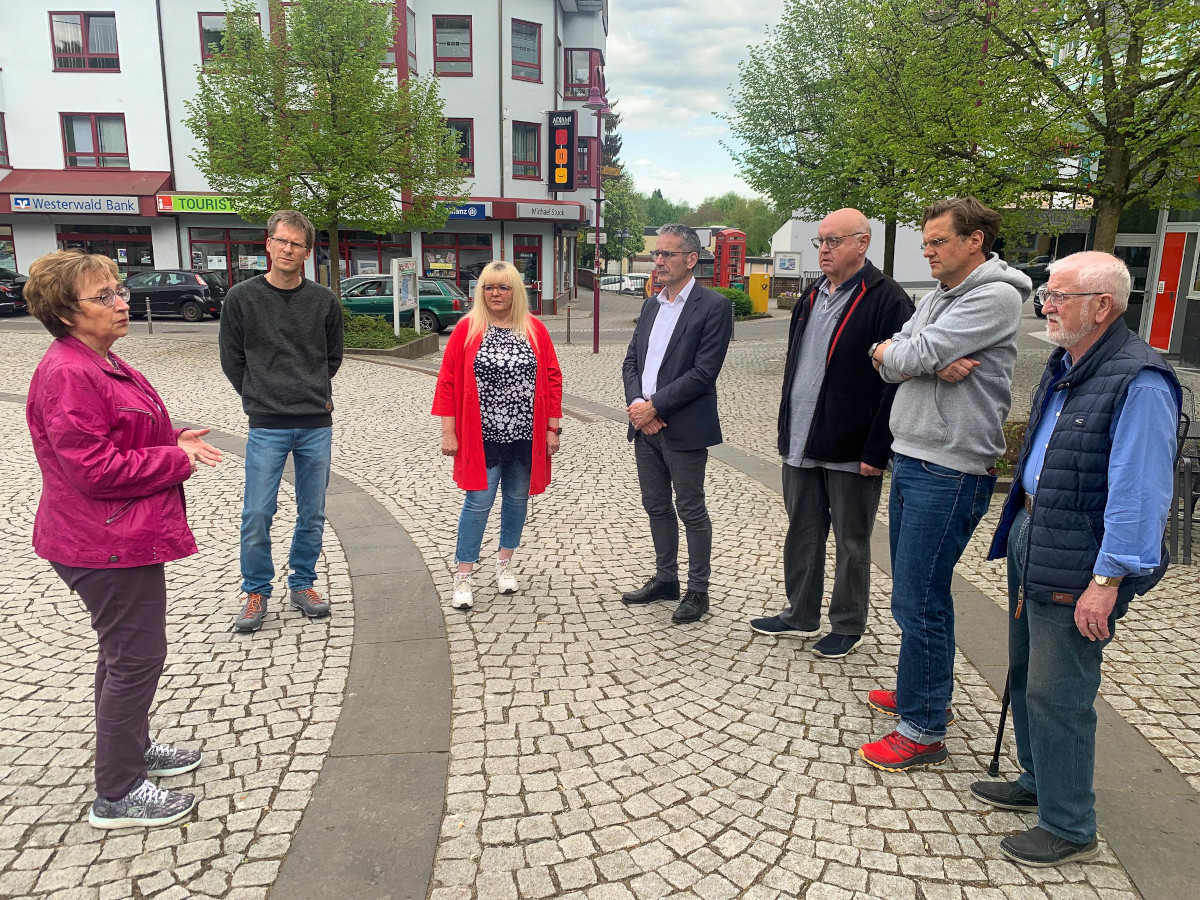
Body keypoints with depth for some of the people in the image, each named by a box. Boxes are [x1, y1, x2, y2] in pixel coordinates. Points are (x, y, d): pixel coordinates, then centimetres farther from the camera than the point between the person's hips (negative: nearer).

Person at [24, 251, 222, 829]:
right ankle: (117, 796, 12)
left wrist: (174, 440, 3)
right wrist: (176, 460, -17)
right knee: (137, 656, -2)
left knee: (124, 650, 22)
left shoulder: (102, 363, 12)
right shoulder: (67, 374, -22)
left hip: (125, 536, 11)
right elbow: (95, 468, -26)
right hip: (108, 544, -11)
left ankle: (132, 746, 40)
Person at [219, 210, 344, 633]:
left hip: (317, 426, 2)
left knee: (313, 514, 10)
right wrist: (260, 399, 4)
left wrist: (314, 395, 9)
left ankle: (302, 585, 27)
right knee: (257, 515, 0)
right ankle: (256, 593, 18)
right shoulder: (241, 297, 0)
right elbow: (232, 359, 6)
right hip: (266, 427, -2)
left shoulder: (324, 301, 4)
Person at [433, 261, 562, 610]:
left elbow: (553, 380, 5)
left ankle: (505, 563, 33)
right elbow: (448, 381, -2)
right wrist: (448, 433, -5)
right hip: (482, 437, -2)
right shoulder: (466, 329, -2)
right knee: (478, 502, -1)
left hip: (525, 436, 3)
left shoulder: (535, 330, 3)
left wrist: (553, 428, 2)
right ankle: (464, 577, 10)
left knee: (516, 499, 14)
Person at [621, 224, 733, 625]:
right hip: (645, 425, 7)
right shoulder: (651, 305, 13)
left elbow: (704, 372, -17)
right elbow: (631, 361, 11)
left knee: (691, 511, 4)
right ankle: (665, 578, 32)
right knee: (656, 507, 16)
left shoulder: (714, 306, -9)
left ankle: (697, 590, 18)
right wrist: (636, 404, -8)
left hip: (683, 427, -7)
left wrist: (654, 405, -17)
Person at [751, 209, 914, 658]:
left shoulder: (887, 300, -12)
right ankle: (801, 615, 32)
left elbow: (897, 381, -16)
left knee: (851, 544, 9)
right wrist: (786, 430, 14)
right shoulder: (812, 296, 12)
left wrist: (876, 451, -18)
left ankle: (847, 626, 24)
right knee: (801, 534, 17)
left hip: (851, 452, -7)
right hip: (801, 446, 7)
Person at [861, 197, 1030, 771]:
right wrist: (934, 365, -15)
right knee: (918, 591, 19)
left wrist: (889, 351, 2)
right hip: (910, 462, 9)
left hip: (950, 474, -9)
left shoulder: (995, 297, -13)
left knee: (918, 602, -4)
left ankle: (924, 731, 9)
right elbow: (892, 364, 5)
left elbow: (911, 356, -20)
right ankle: (925, 690, 36)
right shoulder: (937, 297, 15)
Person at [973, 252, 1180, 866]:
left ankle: (1069, 829, 19)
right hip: (1030, 538, 10)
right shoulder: (1065, 366, 10)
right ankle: (1038, 785, 40)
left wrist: (1107, 582, -22)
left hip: (1077, 564, -10)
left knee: (1057, 695, 0)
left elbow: (1139, 494, -23)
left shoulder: (1138, 383, -20)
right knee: (1025, 673, 21)